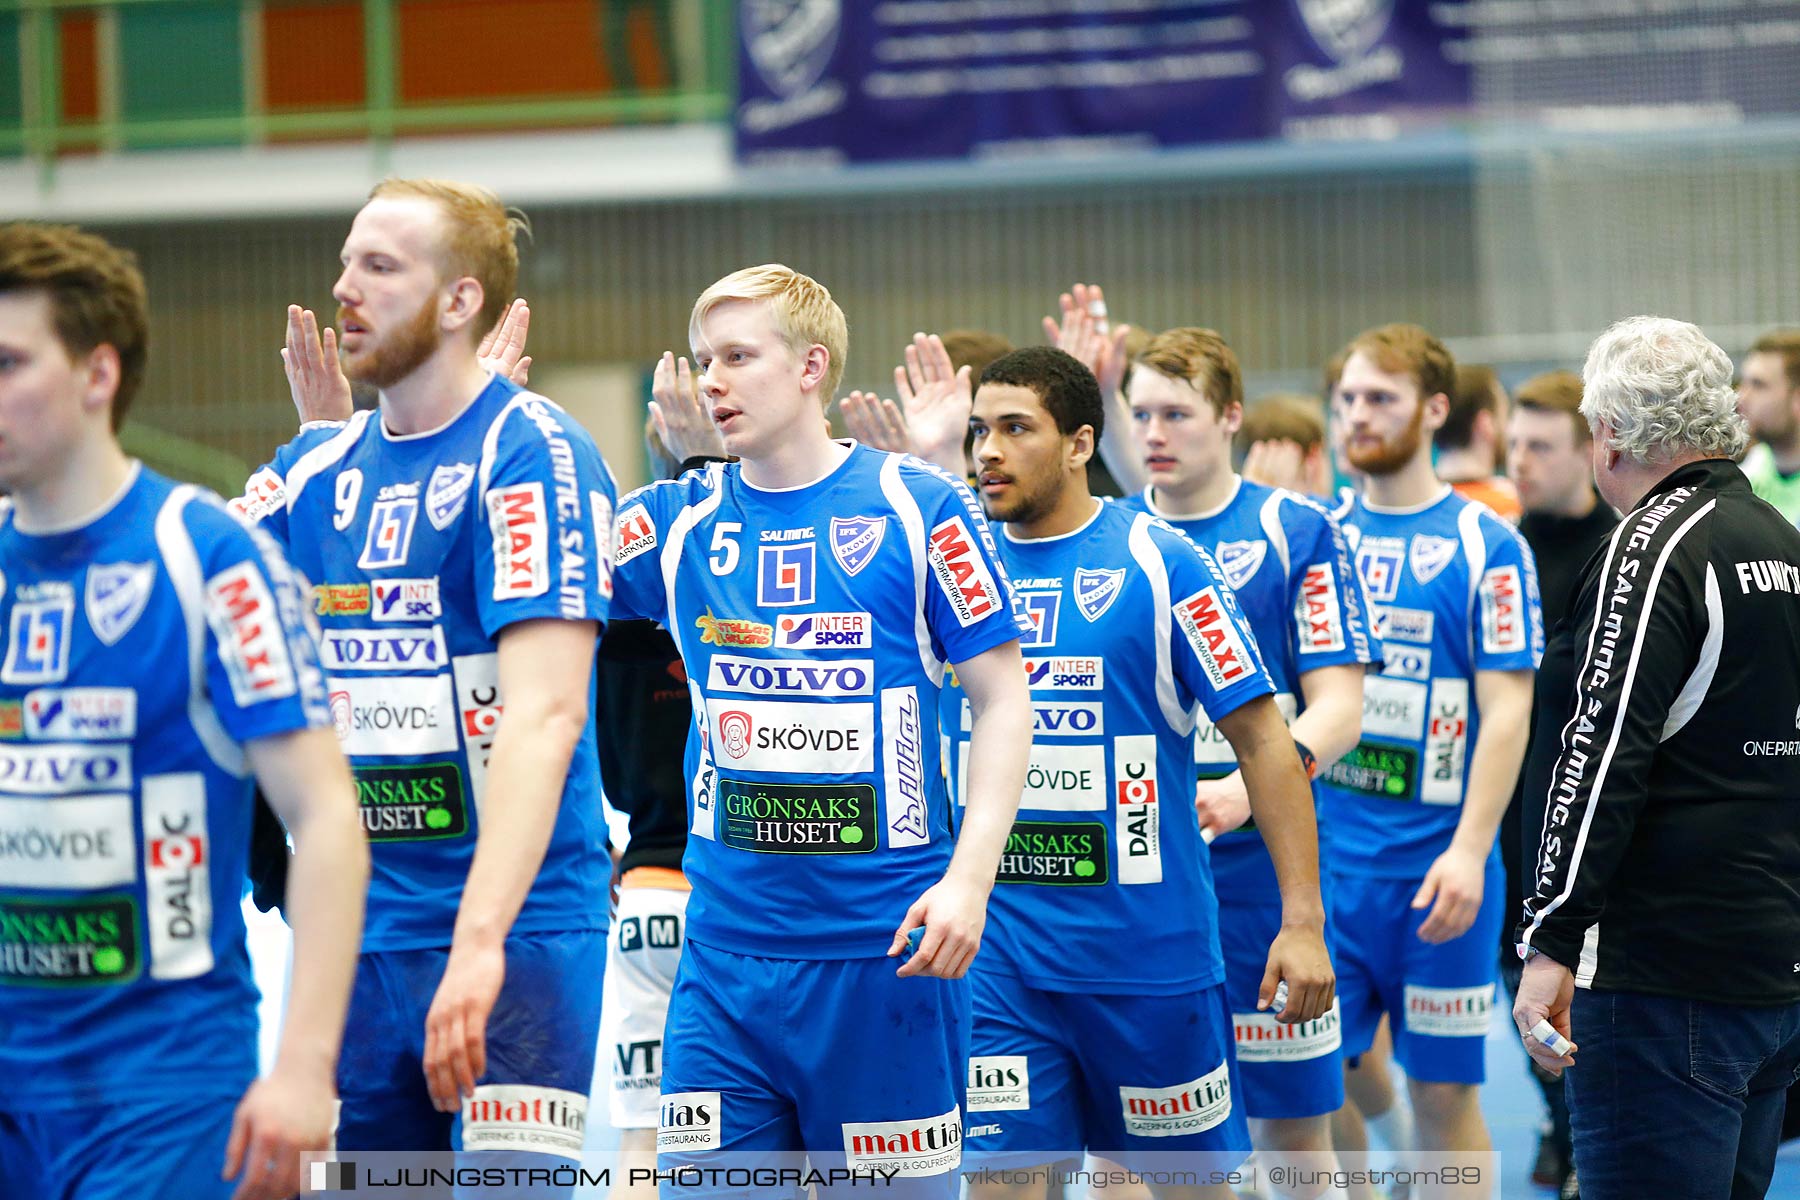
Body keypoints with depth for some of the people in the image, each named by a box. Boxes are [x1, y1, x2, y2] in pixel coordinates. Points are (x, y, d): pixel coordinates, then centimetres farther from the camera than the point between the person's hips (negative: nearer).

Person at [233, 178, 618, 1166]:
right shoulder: (319, 467, 11)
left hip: (515, 927, -7)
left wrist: (479, 940, -29)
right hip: (356, 931, 7)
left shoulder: (532, 457, -11)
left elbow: (544, 714, -21)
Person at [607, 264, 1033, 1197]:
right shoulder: (679, 518, 7)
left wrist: (968, 880, -13)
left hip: (882, 945, -3)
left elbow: (1001, 701, -2)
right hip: (724, 952, 3)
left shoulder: (917, 507, -3)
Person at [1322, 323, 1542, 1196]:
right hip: (1321, 852, 3)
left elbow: (1507, 710, -7)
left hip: (1434, 860, -3)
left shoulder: (1485, 546, -3)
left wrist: (1469, 851, -15)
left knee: (1443, 1090, 3)